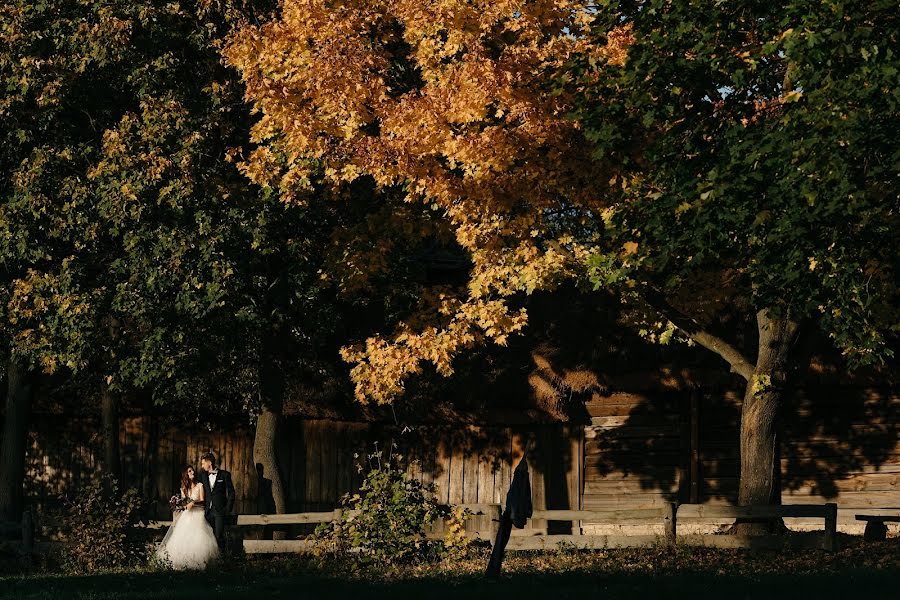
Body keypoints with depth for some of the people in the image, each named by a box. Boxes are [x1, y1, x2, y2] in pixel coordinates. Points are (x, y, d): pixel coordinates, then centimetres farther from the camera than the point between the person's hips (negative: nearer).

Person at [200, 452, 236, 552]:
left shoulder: (224, 475, 0)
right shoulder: (204, 477, 14)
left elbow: (231, 493, 0)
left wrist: (228, 509, -7)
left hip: (220, 511, -4)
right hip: (209, 511, 4)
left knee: (219, 536, -10)